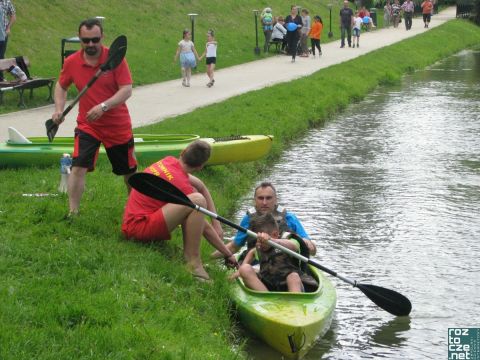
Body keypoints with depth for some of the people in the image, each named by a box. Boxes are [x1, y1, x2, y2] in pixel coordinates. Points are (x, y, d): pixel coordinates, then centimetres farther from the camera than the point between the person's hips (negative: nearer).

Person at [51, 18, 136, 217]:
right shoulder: (71, 62, -5)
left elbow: (126, 90, -20)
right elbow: (61, 86, 13)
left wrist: (103, 106, -33)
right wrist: (59, 109, -4)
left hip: (119, 126, -1)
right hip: (87, 125, 1)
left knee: (129, 171, 13)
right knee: (78, 167, -17)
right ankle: (72, 213, -10)